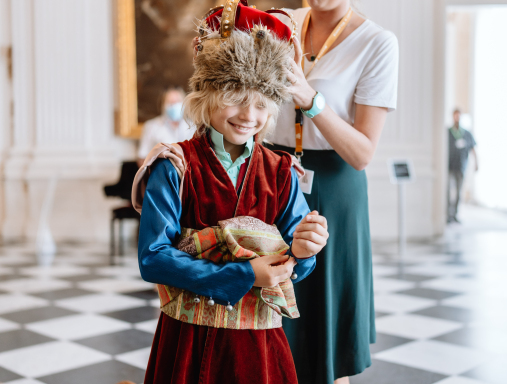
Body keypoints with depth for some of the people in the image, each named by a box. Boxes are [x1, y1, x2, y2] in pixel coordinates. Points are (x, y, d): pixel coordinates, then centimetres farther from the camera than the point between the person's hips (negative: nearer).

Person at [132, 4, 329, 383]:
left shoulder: (280, 172, 2)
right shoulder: (174, 168, -8)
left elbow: (291, 267, 1)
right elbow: (153, 259, -16)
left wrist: (300, 251, -24)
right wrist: (243, 275, -20)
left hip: (260, 340, 3)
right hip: (190, 340, -3)